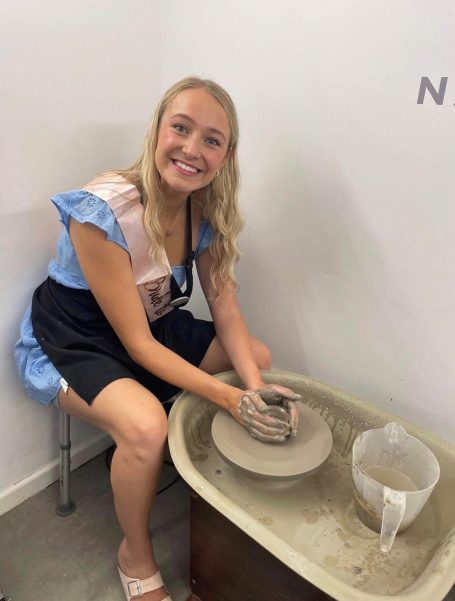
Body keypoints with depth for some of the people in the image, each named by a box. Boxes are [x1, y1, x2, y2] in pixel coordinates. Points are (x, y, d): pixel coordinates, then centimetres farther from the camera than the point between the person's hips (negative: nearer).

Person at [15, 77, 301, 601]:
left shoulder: (207, 209, -9)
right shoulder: (102, 211, -29)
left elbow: (225, 309, -8)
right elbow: (137, 344, -26)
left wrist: (256, 386, -23)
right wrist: (230, 398, -32)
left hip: (155, 325, 7)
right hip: (70, 342, -6)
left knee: (261, 358, -1)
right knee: (146, 426, -33)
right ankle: (135, 557, 1)